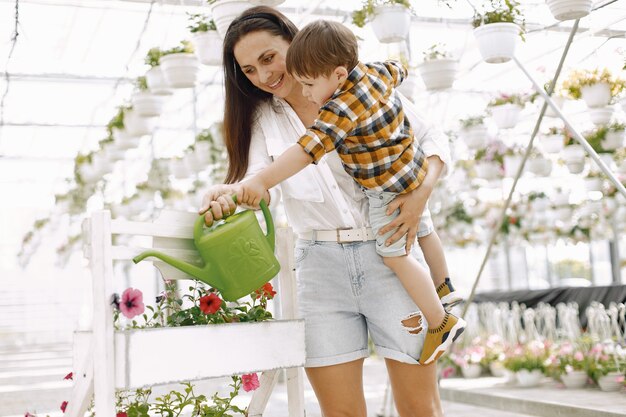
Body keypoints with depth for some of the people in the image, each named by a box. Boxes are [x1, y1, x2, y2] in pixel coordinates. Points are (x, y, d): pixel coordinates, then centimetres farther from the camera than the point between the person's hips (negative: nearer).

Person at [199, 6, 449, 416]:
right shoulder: (262, 118, 11)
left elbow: (431, 142, 5)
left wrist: (422, 192, -14)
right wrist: (230, 194, -27)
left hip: (388, 256, -2)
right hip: (321, 267, 3)